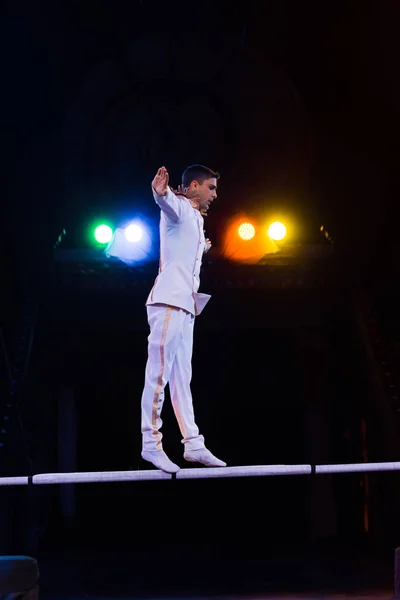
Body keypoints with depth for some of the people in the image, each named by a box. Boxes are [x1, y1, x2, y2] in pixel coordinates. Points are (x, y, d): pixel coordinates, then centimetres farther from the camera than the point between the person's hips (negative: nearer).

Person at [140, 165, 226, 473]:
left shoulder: (196, 217, 27)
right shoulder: (180, 208, -2)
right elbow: (168, 203, -29)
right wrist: (161, 192, -52)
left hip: (186, 305, 10)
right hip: (169, 302, -10)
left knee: (182, 379, 9)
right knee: (159, 373, -10)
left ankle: (193, 444, 11)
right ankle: (151, 444, -11)